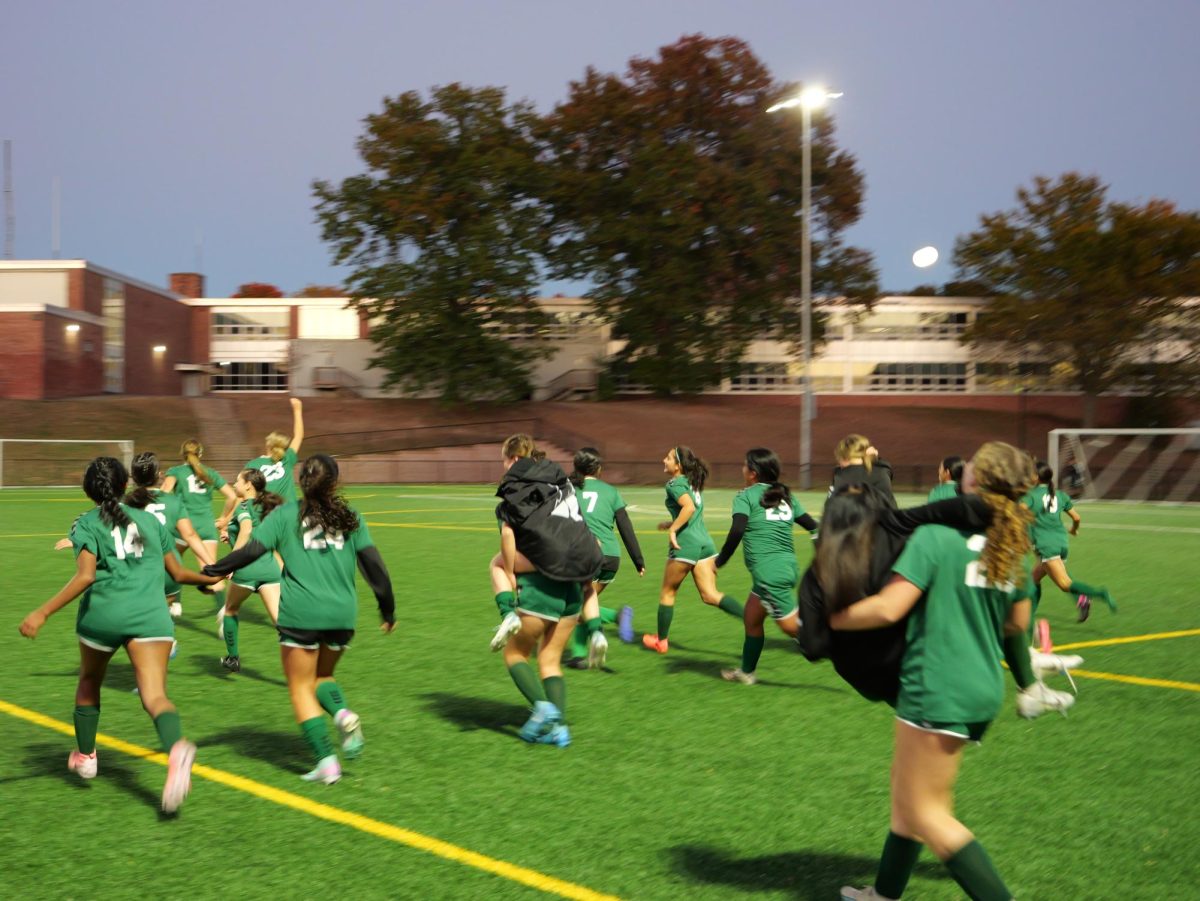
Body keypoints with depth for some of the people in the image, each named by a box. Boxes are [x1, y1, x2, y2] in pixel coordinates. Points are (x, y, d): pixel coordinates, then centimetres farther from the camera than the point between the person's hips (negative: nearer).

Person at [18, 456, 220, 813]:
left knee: (89, 682, 27)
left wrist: (42, 613, -14)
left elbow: (85, 577, -12)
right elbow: (178, 573, 19)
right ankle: (177, 749, -42)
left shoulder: (86, 524, 5)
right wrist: (211, 578, 39)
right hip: (150, 616, 1)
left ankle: (84, 756, 41)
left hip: (101, 615, -1)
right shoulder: (149, 520, 16)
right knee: (155, 695, -12)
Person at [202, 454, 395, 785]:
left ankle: (326, 761, -4)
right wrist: (387, 609, 12)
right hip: (342, 613, 3)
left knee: (301, 688, 7)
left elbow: (252, 549, -5)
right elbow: (373, 563, 6)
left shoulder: (286, 515, 5)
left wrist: (213, 570, 6)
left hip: (300, 614, -3)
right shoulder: (350, 517, 11)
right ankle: (343, 714, -8)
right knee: (322, 676, 24)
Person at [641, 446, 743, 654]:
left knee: (667, 592, 11)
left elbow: (689, 507, -25)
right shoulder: (692, 483, 19)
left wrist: (672, 530, -20)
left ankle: (661, 640, 22)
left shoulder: (675, 484, -7)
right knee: (709, 595, 3)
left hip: (685, 544, -7)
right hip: (705, 543, 8)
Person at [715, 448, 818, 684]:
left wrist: (720, 561, -6)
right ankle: (746, 671, 33)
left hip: (769, 573, -8)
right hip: (788, 566, 8)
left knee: (793, 627, -4)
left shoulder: (746, 496, -3)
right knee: (751, 618, 22)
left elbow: (737, 531, -17)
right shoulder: (785, 496, 15)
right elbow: (813, 526, 13)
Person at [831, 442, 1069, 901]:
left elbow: (889, 608, -21)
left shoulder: (935, 536, -16)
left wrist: (828, 618, -7)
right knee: (907, 796, 20)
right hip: (984, 689, 8)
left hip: (938, 691, -8)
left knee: (924, 810, 2)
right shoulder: (1012, 546, 6)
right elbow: (1017, 624, 17)